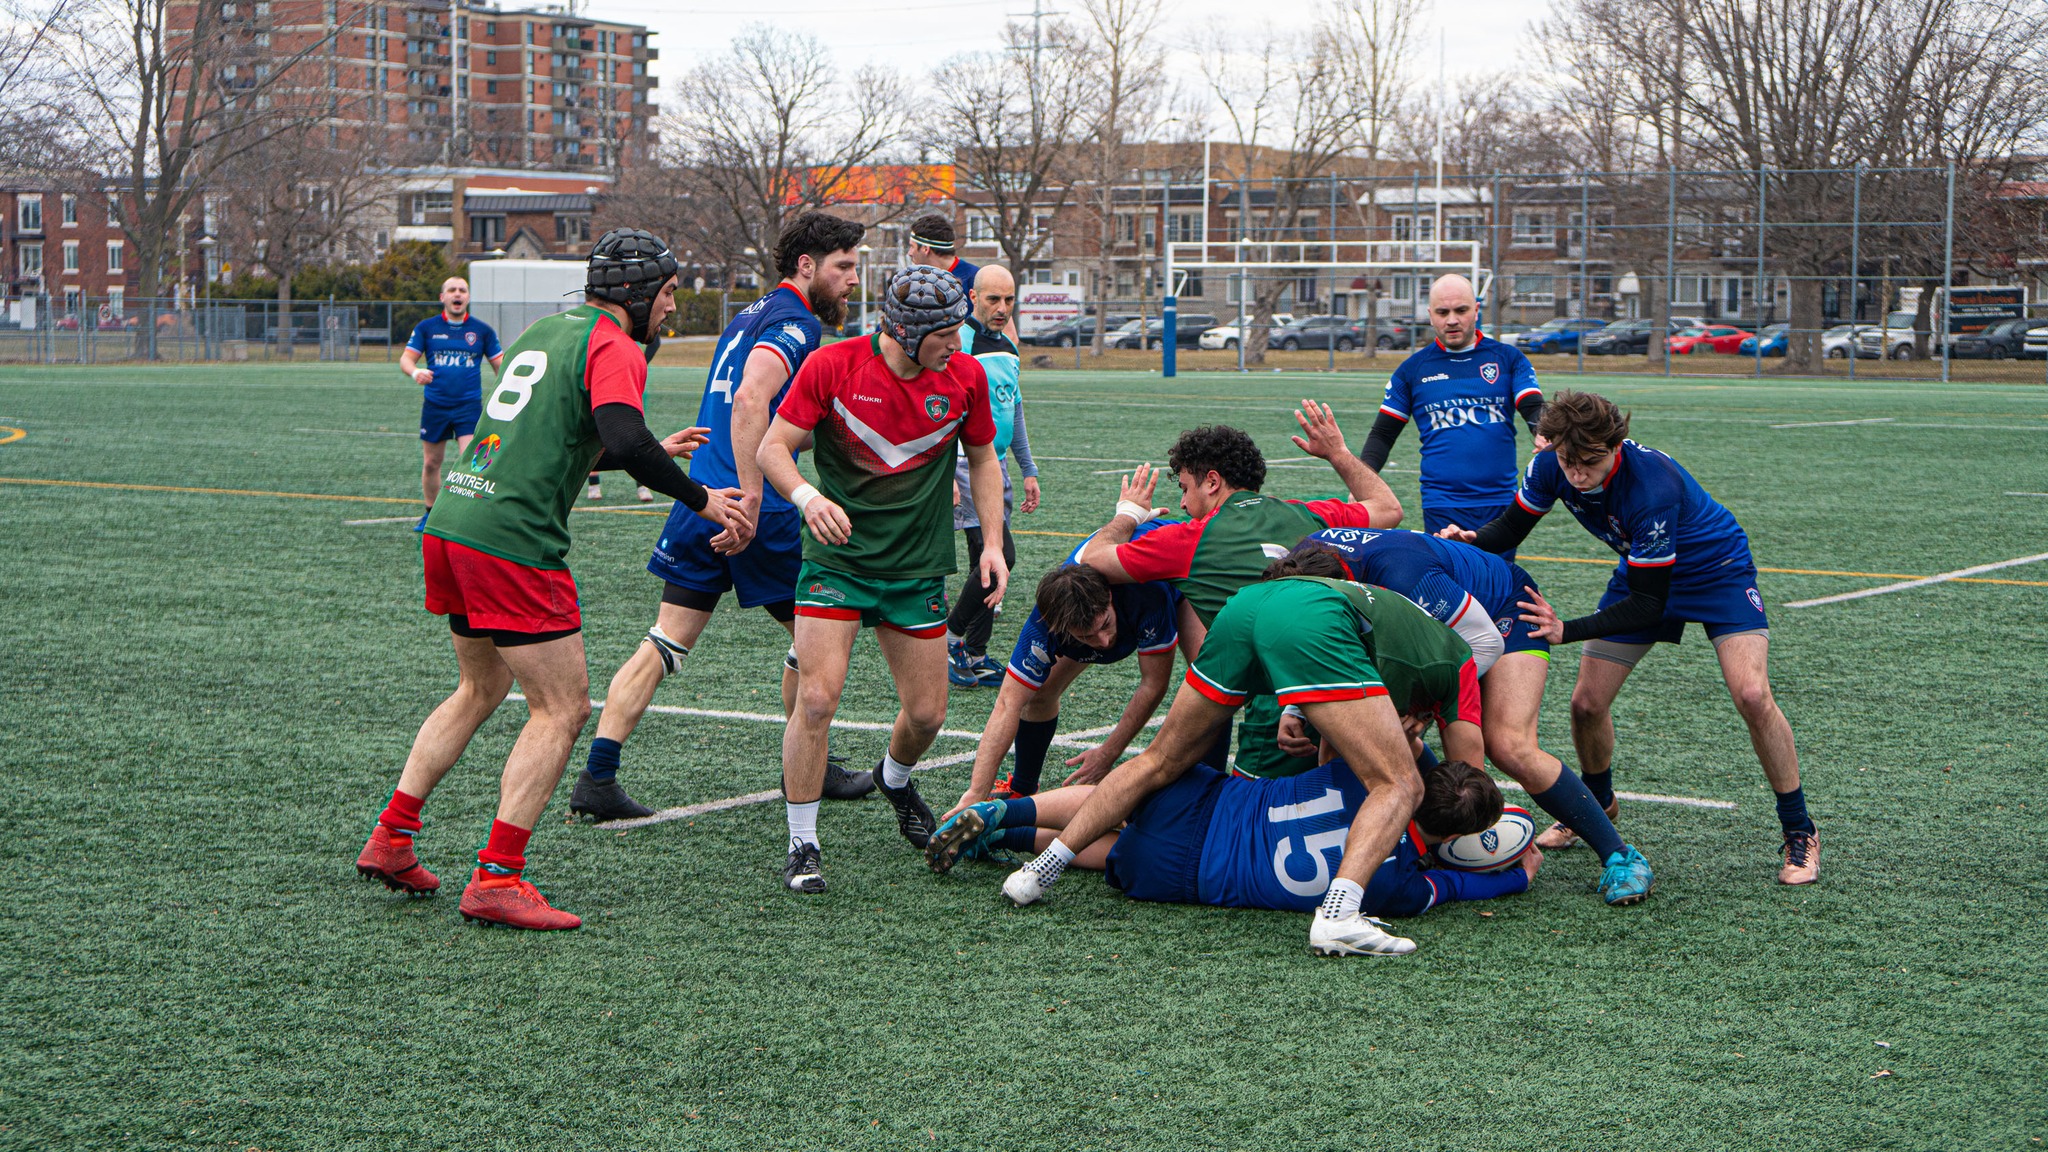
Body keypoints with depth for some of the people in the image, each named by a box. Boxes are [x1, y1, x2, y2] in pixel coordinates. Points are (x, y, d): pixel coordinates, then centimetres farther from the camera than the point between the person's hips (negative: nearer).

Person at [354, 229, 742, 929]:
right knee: (562, 709, -2)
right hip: (512, 541, -9)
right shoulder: (614, 348, -6)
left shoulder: (545, 330, 22)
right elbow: (623, 438, -24)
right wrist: (699, 499, -14)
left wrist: (655, 451, 37)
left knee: (481, 689, 25)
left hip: (450, 525, 9)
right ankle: (496, 878, -6)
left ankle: (391, 839, 26)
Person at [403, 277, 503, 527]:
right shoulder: (426, 327, 4)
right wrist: (414, 372, -22)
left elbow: (500, 364, 8)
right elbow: (405, 358, 2)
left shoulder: (482, 330, 4)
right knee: (431, 463, 10)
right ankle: (431, 514, 27)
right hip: (434, 406, 2)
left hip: (469, 406, -2)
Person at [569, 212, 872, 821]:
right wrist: (750, 498, -29)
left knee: (664, 645, 5)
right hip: (757, 513, -8)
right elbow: (750, 400, -25)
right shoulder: (793, 323, -10)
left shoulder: (748, 316, 20)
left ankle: (597, 776, -3)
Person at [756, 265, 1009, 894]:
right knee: (817, 696, -16)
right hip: (836, 557, -3)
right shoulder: (832, 365, -12)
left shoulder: (965, 376, -3)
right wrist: (807, 496, -28)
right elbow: (773, 447, -8)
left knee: (927, 712, 5)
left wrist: (993, 541, 2)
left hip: (918, 569, 3)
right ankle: (802, 846, -2)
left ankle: (895, 779, 42)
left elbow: (983, 459, 11)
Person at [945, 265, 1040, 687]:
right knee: (999, 556, -16)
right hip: (965, 464, -8)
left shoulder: (1009, 348, 15)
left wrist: (1028, 470, 23)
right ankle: (949, 639, -2)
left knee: (990, 559, 7)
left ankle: (974, 657, 14)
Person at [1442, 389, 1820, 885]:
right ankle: (1596, 805, 29)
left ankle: (1799, 833, -7)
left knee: (1751, 695, -23)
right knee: (1587, 703, 0)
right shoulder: (1550, 466, -22)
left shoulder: (1652, 485, -40)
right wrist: (1471, 539, -27)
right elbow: (1512, 527, -5)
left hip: (1717, 569, -6)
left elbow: (1649, 602, -33)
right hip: (1641, 572, 6)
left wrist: (1568, 631, -42)